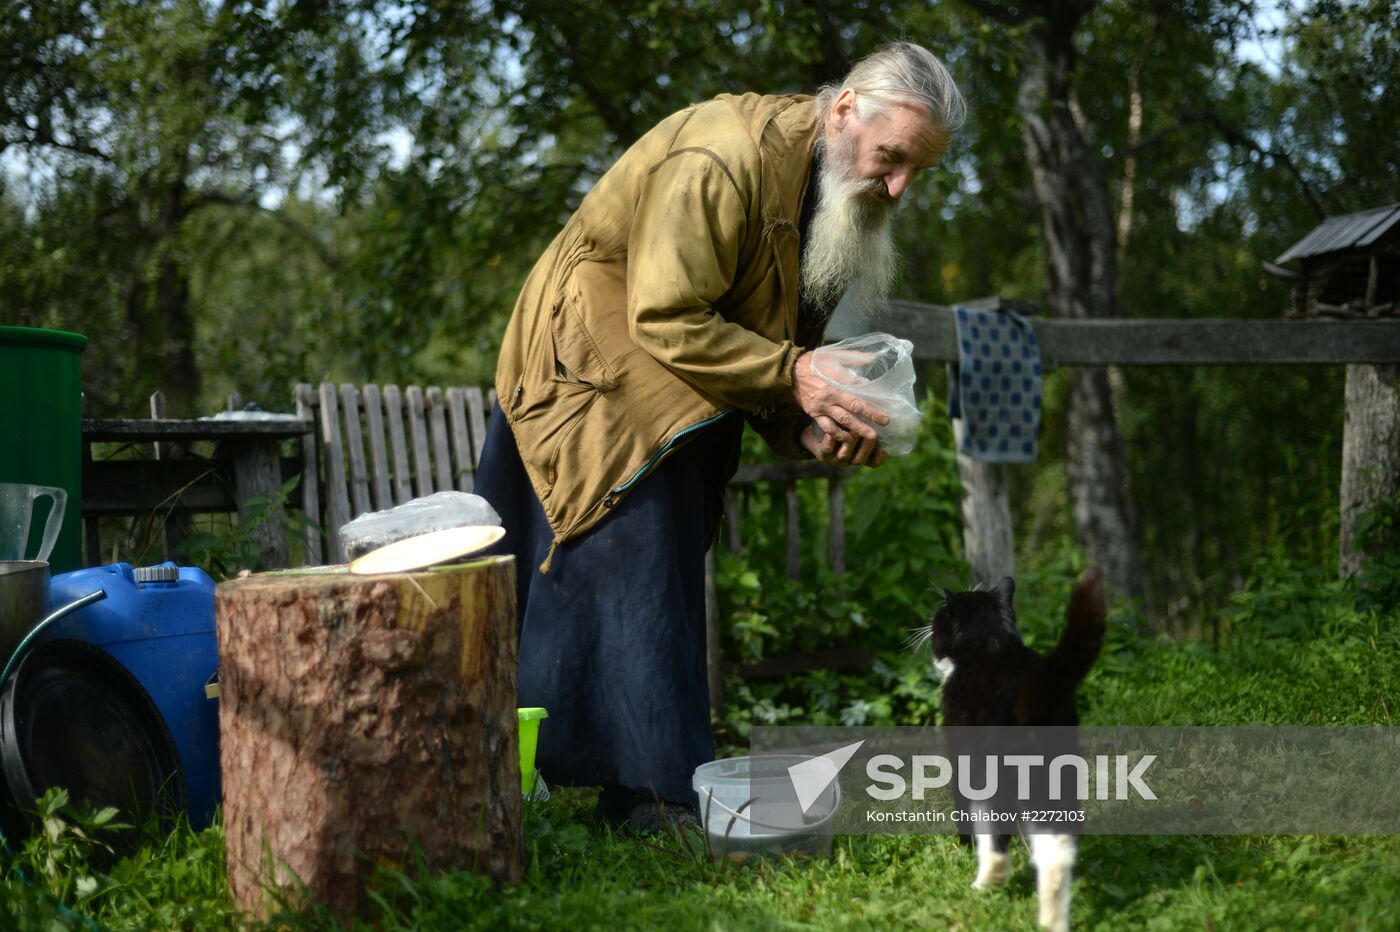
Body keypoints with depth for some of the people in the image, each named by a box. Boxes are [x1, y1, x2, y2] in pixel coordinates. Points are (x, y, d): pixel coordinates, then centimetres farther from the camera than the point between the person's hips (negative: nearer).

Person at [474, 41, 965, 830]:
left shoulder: (836, 187, 1)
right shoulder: (722, 160, -28)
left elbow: (782, 337, 6)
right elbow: (665, 322, -28)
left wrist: (811, 425, -13)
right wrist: (791, 376, -30)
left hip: (680, 403, 9)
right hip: (596, 371, -9)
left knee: (666, 581, 8)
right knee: (633, 567, -14)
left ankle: (642, 791, 12)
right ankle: (662, 798, -13)